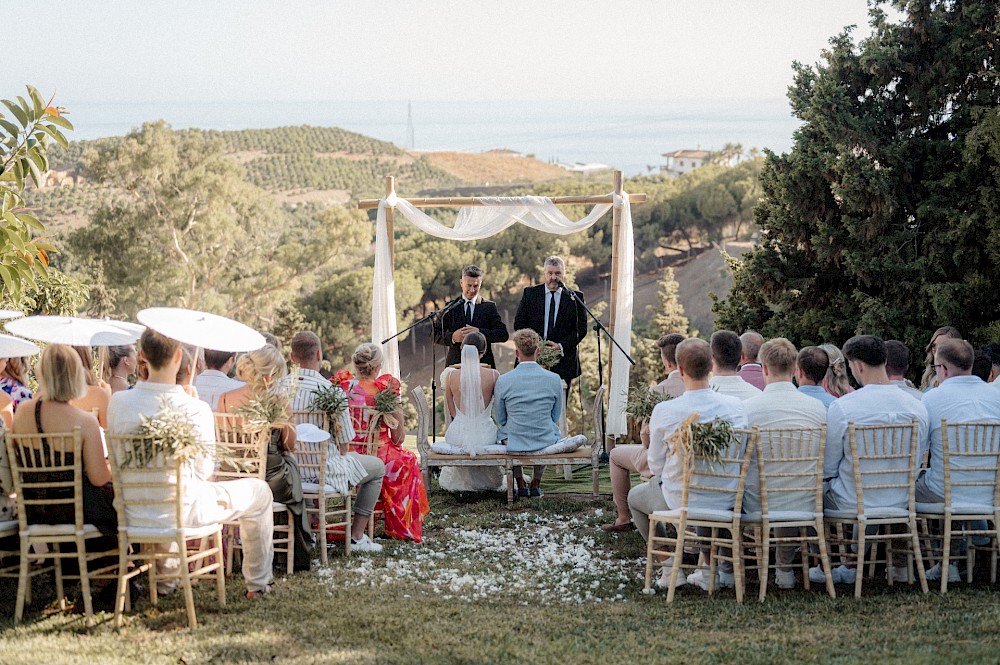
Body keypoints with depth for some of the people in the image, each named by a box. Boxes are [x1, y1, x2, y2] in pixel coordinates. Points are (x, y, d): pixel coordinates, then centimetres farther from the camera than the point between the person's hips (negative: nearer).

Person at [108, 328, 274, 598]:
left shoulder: (118, 402, -10)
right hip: (183, 512, -5)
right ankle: (257, 583, 31)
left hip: (135, 514, 5)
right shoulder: (195, 409, -20)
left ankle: (165, 576, 53)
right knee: (259, 491, 19)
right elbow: (205, 472, -9)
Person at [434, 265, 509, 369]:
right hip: (456, 364, 0)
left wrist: (479, 332, -14)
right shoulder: (451, 307, 8)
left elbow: (503, 334, 0)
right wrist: (452, 337, -15)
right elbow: (436, 335, 6)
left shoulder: (489, 306, 8)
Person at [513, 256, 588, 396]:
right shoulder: (530, 293, 8)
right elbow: (519, 324, 7)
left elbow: (581, 329, 2)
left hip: (563, 362, 0)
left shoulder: (575, 297, 6)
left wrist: (561, 346, -11)